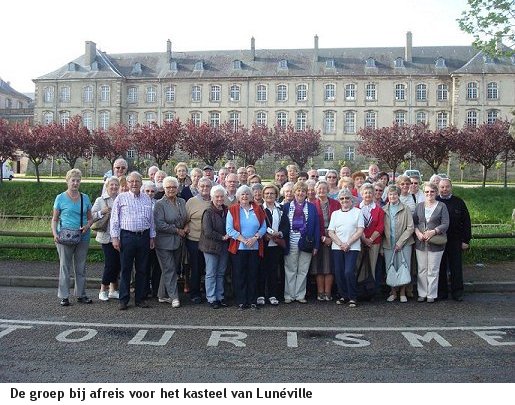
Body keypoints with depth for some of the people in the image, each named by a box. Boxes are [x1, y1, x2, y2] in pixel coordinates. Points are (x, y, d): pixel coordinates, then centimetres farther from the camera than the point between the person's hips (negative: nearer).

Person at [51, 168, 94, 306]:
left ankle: (80, 294, 20)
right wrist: (55, 234, -13)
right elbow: (54, 219, 2)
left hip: (83, 237, 3)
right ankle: (64, 296, 10)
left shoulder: (85, 198, 9)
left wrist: (87, 226, -8)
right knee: (65, 267, 2)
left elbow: (90, 218, 13)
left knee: (81, 268, 10)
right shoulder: (60, 198, 0)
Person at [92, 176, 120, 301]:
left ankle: (113, 289, 22)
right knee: (110, 263, -6)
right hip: (107, 237, -4)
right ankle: (103, 290, 11)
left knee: (117, 263, 8)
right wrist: (102, 212, -16)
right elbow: (91, 216, -1)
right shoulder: (100, 200, 3)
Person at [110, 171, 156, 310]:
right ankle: (124, 299, 9)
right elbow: (114, 219, 0)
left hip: (144, 237, 3)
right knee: (126, 269, 1)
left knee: (142, 269, 7)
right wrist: (115, 237, -6)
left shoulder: (147, 199, 13)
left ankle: (140, 298, 16)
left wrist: (152, 237, 12)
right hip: (127, 236, -3)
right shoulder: (121, 198, 2)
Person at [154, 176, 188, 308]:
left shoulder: (182, 202, 9)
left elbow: (186, 218, 21)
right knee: (169, 269, -4)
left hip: (178, 241, 6)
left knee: (173, 268, 10)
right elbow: (159, 224, -16)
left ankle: (162, 295, 22)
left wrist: (186, 227, -1)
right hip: (165, 241, -6)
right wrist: (177, 230, -14)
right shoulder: (160, 204, -9)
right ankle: (174, 297, 1)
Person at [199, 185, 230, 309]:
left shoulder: (227, 211, 8)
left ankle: (220, 297, 20)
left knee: (221, 273, 12)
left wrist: (228, 236, -1)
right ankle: (211, 299, 9)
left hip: (224, 247, 6)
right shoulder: (208, 213, -10)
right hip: (211, 246, -6)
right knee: (211, 274, 1)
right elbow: (208, 232, -17)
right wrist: (222, 237, -13)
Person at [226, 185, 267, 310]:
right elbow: (229, 229, -8)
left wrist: (255, 238, -11)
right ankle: (241, 302, 10)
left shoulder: (257, 209, 8)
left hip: (255, 248, 2)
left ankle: (252, 301, 15)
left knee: (253, 275, 7)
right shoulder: (233, 210, -1)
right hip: (238, 248, -2)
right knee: (239, 275, 1)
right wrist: (244, 240, -14)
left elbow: (263, 227, 5)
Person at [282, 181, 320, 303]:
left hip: (306, 244, 1)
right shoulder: (286, 207, 5)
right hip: (290, 244, -1)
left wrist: (316, 245, -2)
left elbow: (316, 227, 5)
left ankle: (300, 295, 16)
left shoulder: (312, 207, 7)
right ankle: (289, 295, 12)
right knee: (290, 270, 4)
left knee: (303, 271, 7)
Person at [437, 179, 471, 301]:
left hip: (455, 241, 0)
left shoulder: (458, 202, 3)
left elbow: (466, 222, 4)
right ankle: (441, 292, 15)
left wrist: (466, 240, -1)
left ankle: (457, 292, 13)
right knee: (440, 268, 6)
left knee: (456, 267, 4)